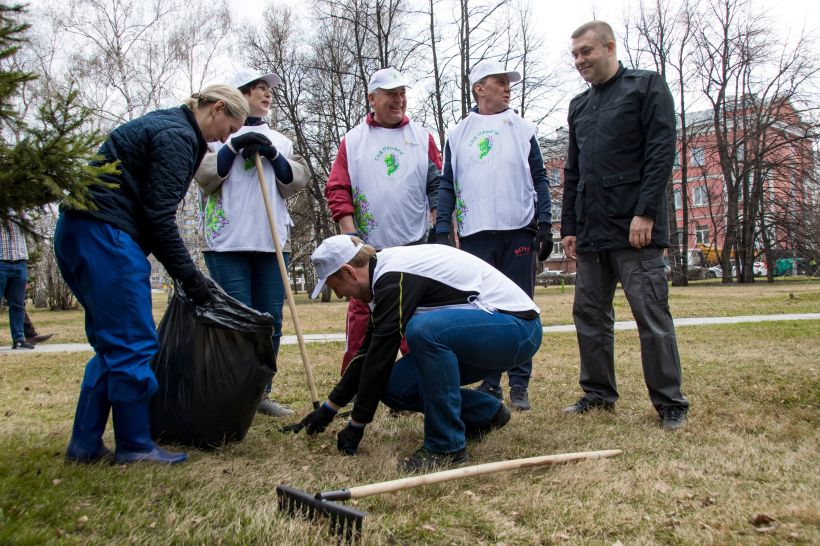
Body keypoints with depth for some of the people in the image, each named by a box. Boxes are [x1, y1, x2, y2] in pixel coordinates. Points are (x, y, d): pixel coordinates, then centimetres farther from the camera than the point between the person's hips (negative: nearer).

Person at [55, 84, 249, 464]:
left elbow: (149, 209, 21)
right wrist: (189, 276, -9)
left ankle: (85, 444, 19)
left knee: (112, 344, 14)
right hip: (104, 236, -11)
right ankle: (135, 446, 6)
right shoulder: (178, 136, -9)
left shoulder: (162, 126, 23)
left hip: (76, 233, 11)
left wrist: (184, 272, 18)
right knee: (133, 344, -4)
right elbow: (159, 216, -16)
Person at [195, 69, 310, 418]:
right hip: (227, 242, -4)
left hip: (272, 242, 4)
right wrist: (234, 145, -11)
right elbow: (204, 175, -4)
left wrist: (272, 154, -5)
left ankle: (261, 393, 14)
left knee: (271, 321, 4)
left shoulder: (280, 140, 21)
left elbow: (297, 181, 9)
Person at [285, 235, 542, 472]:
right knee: (394, 387, -1)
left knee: (423, 329, -35)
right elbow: (370, 352, 17)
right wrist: (329, 408, 22)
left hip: (518, 326, -9)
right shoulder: (387, 271, 10)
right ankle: (486, 412, 16)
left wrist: (356, 424, -9)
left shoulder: (393, 278, -20)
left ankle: (446, 446, -20)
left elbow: (381, 355, -20)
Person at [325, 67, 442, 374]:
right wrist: (350, 235, -7)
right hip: (368, 248, -1)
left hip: (415, 246, 1)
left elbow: (437, 186, 9)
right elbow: (337, 190, 2)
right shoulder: (353, 140, 6)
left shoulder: (422, 137, 10)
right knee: (361, 317, 3)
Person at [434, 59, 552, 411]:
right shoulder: (458, 134, 11)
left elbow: (539, 179, 9)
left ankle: (520, 385, 8)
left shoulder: (523, 130, 11)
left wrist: (545, 224, -1)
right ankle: (490, 384, 13)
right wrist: (441, 231, 0)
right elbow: (447, 185, 9)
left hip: (519, 232, 0)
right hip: (474, 235, 0)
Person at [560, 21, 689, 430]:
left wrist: (645, 213, -16)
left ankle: (669, 404, 4)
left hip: (634, 227, -6)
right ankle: (598, 393, 20)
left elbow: (662, 152, -8)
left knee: (652, 315, -5)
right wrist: (568, 227, 14)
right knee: (589, 313, 8)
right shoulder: (579, 106, 20)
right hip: (591, 230, 7)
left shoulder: (647, 86, 3)